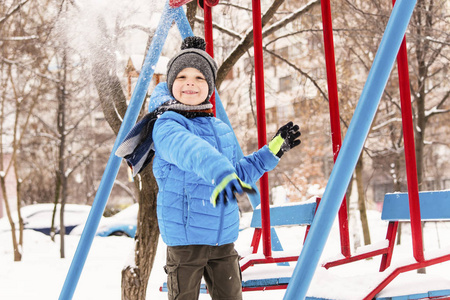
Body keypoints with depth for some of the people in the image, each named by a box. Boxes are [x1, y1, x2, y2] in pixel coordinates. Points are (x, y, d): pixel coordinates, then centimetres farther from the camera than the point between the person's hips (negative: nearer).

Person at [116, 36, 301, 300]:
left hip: (224, 239, 6)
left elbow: (240, 172, 24)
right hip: (185, 240, -5)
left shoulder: (222, 130, 11)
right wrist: (220, 173, -53)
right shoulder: (166, 125, -10)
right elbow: (188, 148, -34)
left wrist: (274, 150, 20)